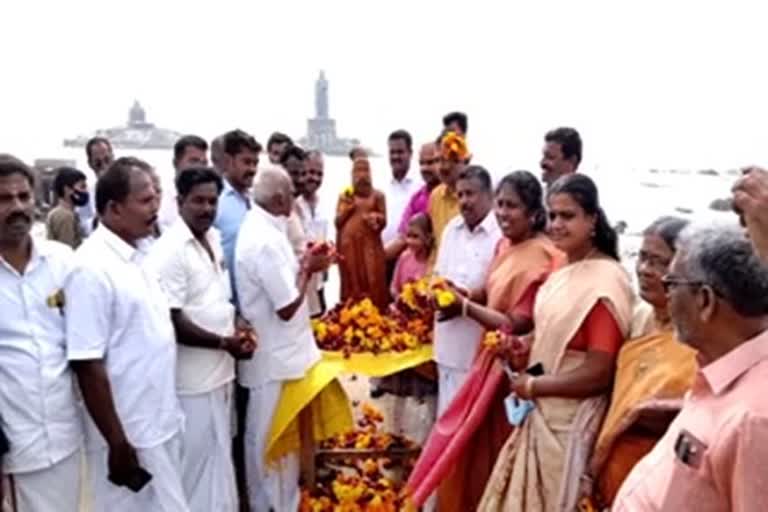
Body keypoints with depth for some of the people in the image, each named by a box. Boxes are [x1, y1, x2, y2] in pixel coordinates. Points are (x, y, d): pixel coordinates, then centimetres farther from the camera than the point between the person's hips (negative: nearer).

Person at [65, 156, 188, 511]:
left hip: (161, 423, 8)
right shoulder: (92, 269, -20)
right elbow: (88, 366, -21)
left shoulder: (137, 256, 5)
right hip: (129, 435, -8)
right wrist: (118, 444, -19)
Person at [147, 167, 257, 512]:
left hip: (220, 371, 8)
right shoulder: (170, 250, -18)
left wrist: (237, 326, 2)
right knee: (198, 466, 5)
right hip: (193, 380, -8)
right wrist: (225, 342, -17)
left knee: (219, 460, 22)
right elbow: (172, 322, -20)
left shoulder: (214, 239, 8)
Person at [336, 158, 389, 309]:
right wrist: (347, 209, -9)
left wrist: (376, 217, -14)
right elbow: (337, 222, 6)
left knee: (373, 282, -4)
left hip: (370, 244, 0)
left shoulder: (377, 195, 6)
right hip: (349, 244, 0)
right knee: (352, 283, 2)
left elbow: (383, 221, 7)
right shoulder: (345, 195, 8)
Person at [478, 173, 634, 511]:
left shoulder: (606, 280, -20)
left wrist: (532, 386, -12)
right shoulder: (563, 272, 6)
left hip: (572, 419, -8)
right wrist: (522, 346, 0)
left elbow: (598, 374, -22)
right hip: (542, 411, 8)